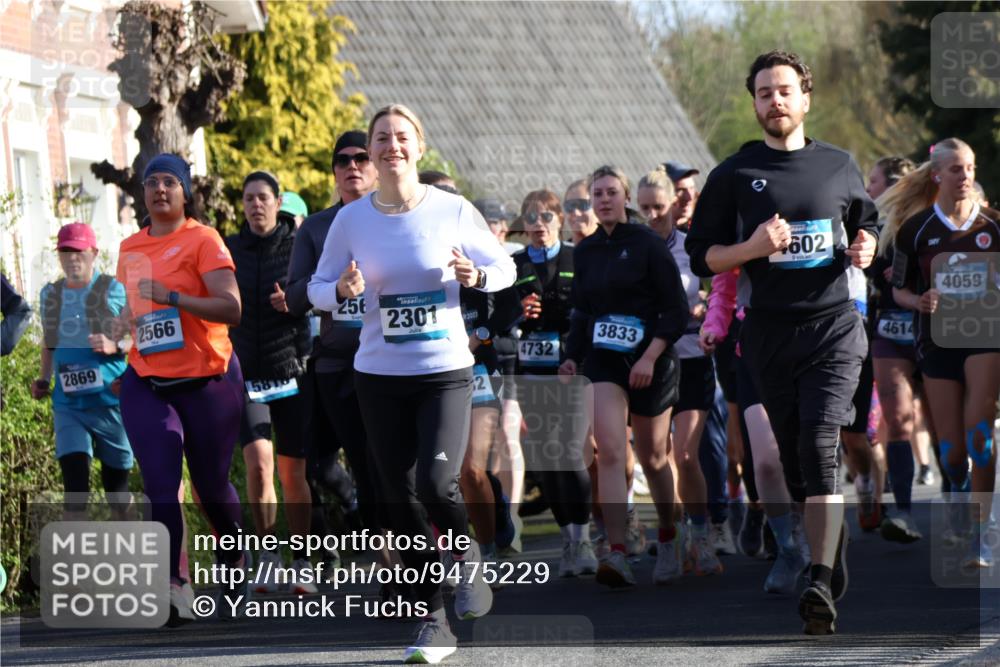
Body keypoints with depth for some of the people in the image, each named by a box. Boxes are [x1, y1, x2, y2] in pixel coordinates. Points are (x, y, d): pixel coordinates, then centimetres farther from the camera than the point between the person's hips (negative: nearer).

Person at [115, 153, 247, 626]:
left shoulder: (202, 240, -7)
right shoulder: (131, 248, 11)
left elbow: (231, 308, -17)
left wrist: (170, 296, -24)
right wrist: (129, 318, 10)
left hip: (206, 380, -4)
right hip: (146, 383, 4)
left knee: (211, 487, 6)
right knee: (159, 488, -11)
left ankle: (235, 561, 33)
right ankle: (174, 589, -15)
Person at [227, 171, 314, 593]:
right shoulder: (230, 249, 6)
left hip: (292, 369, -1)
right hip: (245, 372, 1)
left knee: (293, 472, 5)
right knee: (259, 460, -17)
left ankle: (301, 562, 17)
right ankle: (268, 555, -4)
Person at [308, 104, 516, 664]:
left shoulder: (453, 211, -3)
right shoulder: (352, 219, 1)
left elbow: (505, 268, 6)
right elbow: (318, 288, 8)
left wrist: (475, 275, -16)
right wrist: (343, 289, -15)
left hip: (446, 370, -2)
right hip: (380, 375, 2)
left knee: (437, 482, -19)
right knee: (399, 498, 1)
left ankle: (467, 555, 15)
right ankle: (434, 621, 13)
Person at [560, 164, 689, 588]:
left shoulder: (647, 244, -6)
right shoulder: (586, 251, 9)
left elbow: (677, 310, -8)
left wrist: (650, 356, -18)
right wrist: (572, 358, 8)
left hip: (650, 360, -3)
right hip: (602, 359, 3)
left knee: (652, 456, 10)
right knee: (610, 451, -15)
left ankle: (668, 538, 34)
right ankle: (617, 556, -25)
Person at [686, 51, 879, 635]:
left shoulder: (839, 166, 8)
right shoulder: (735, 174, 6)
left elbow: (868, 222, 23)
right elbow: (701, 257, 5)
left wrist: (866, 247, 0)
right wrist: (752, 247, -13)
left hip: (834, 327, -2)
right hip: (770, 333, 2)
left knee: (819, 444, -19)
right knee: (796, 460, 5)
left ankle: (822, 585, -26)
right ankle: (839, 564, 23)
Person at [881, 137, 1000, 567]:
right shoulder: (915, 228, 1)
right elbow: (899, 289, 9)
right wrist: (919, 301, -12)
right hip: (937, 340, 1)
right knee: (951, 449, 4)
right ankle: (959, 487, 38)